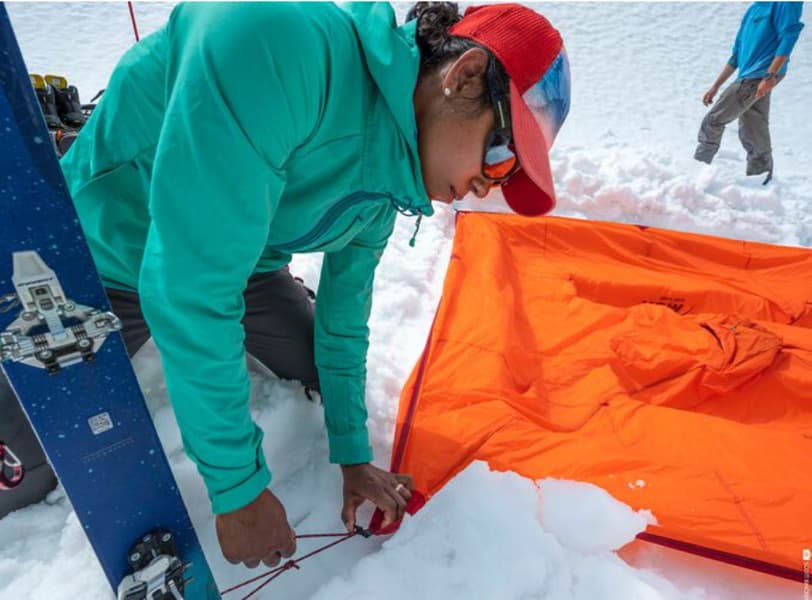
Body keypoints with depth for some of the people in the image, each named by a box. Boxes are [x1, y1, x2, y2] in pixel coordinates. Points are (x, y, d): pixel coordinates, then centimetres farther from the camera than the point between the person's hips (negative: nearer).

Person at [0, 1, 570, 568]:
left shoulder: (384, 178, -13)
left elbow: (345, 312, -2)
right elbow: (189, 289, -38)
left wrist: (353, 458, 3)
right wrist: (238, 486, -27)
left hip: (240, 264, 5)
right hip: (109, 264, -5)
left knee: (327, 372, 12)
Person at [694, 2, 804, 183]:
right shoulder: (753, 9, 21)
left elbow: (789, 36, -13)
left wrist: (770, 76, -23)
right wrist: (715, 87, 20)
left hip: (760, 77, -8)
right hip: (749, 78, 8)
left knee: (712, 121, -8)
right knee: (754, 137, 7)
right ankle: (763, 184, 12)